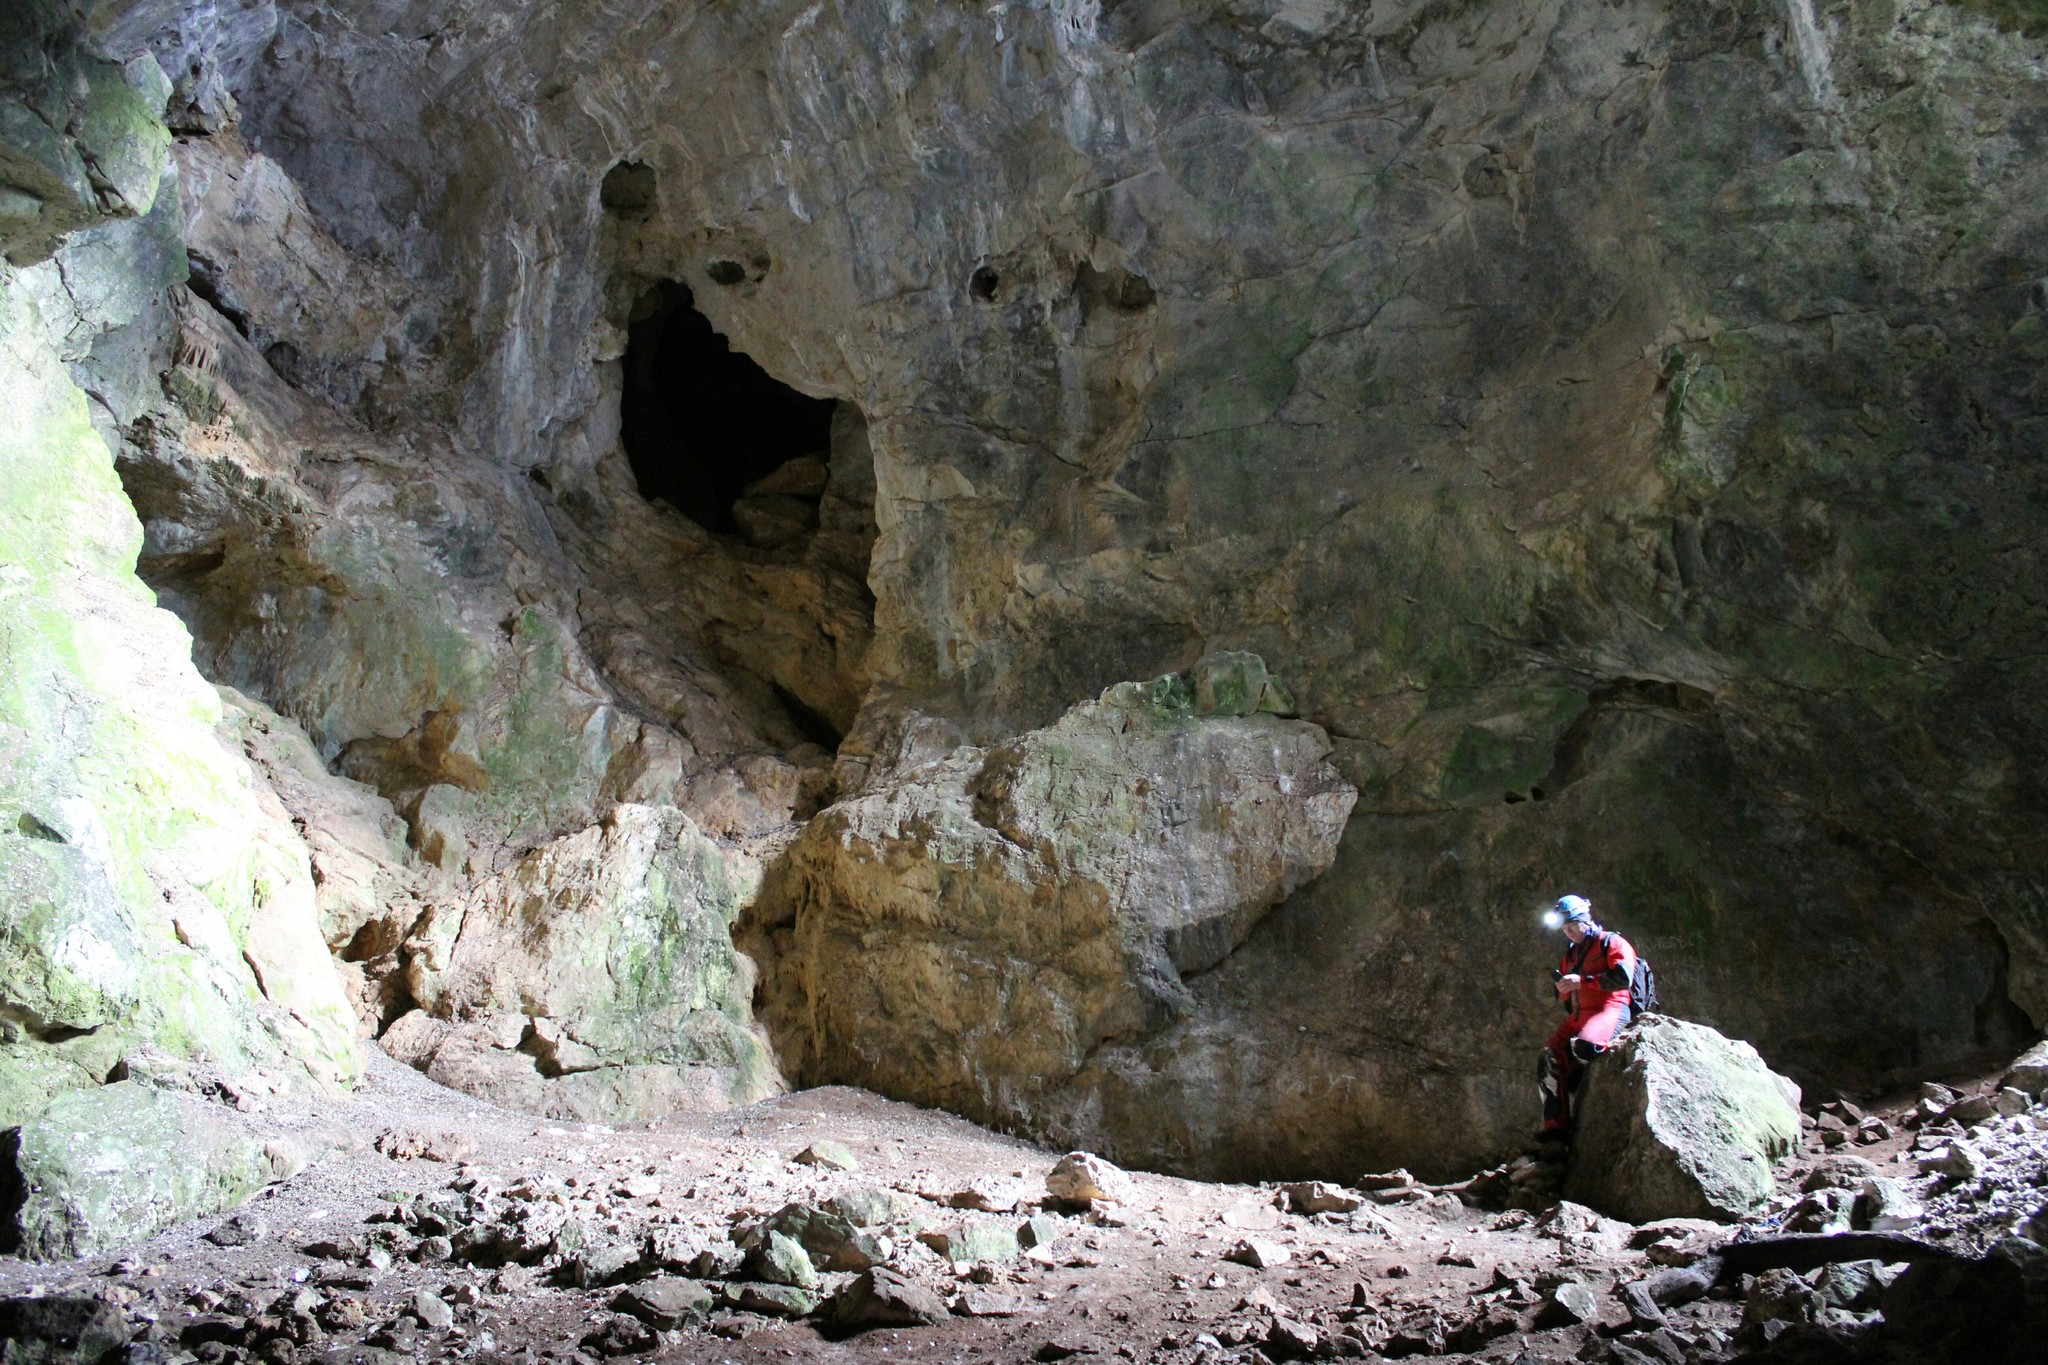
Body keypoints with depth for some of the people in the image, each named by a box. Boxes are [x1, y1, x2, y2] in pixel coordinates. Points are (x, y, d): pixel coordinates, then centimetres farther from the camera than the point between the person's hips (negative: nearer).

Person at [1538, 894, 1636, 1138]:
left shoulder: (1611, 943, 1)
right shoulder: (1570, 954, 25)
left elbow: (1623, 977, -16)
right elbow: (1565, 997, 29)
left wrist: (1583, 980, -17)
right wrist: (1563, 987, 3)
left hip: (1609, 1008, -8)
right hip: (1579, 1014, 8)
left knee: (1584, 1045, -38)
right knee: (1549, 1059, -11)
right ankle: (1556, 1124, -13)